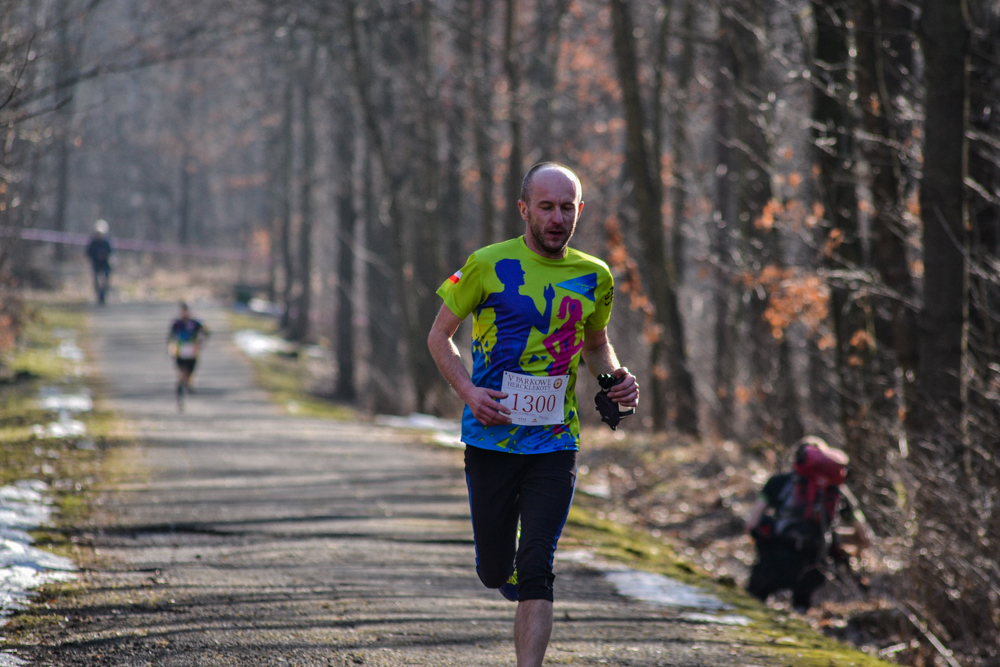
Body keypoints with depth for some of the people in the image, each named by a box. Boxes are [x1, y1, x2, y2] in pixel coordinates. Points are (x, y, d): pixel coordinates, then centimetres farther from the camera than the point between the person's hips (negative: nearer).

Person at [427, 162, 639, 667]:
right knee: (495, 571, 8)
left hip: (555, 443, 1)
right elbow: (439, 336, 3)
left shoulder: (593, 277, 5)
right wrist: (469, 391, -14)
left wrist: (616, 378, 0)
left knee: (536, 571, -11)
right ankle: (504, 565, 45)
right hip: (491, 438, -1)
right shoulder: (488, 266, -5)